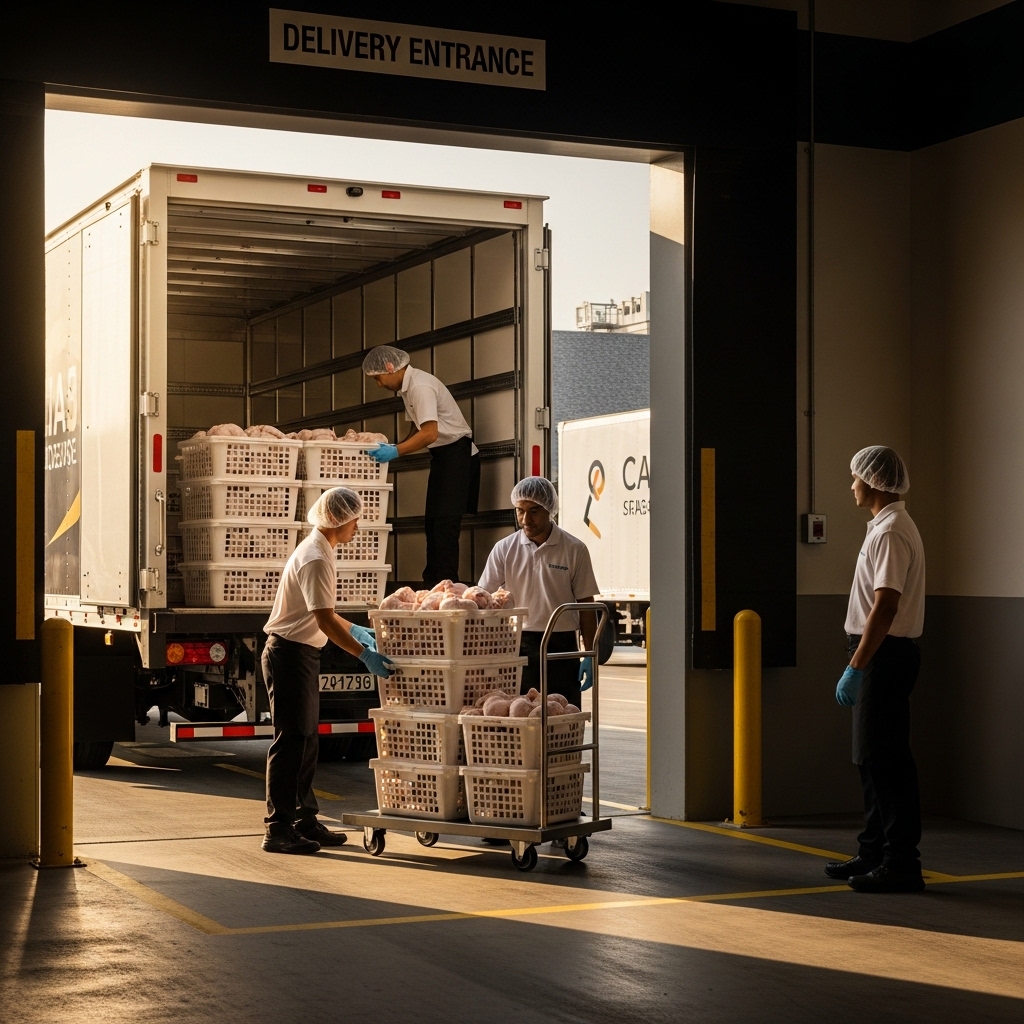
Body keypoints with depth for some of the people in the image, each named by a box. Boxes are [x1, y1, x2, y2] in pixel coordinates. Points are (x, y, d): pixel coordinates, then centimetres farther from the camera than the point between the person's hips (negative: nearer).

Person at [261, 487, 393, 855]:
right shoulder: (315, 559, -19)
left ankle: (305, 821, 20)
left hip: (301, 654, 10)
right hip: (290, 654, -10)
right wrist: (365, 654, -23)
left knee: (306, 741, 13)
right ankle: (278, 830, -3)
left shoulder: (318, 550, 13)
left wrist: (354, 630, 28)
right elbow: (324, 621, -24)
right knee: (290, 742, -7)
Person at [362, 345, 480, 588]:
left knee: (445, 522, -14)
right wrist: (392, 449, 3)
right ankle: (432, 582, 13)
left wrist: (396, 451, -30)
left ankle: (445, 584, -15)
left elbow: (430, 433, -29)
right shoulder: (407, 386, 10)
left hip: (456, 452, -10)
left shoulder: (420, 387, -21)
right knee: (433, 522, 10)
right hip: (442, 455, 10)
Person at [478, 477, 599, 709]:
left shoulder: (574, 550, -1)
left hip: (561, 647, -1)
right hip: (518, 645, 1)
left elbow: (585, 605, 3)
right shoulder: (504, 549, 2)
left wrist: (590, 656, 0)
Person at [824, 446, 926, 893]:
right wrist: (860, 663, 19)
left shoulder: (890, 532, -16)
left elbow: (885, 607, -23)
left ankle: (901, 864, -6)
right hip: (882, 655, 11)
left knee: (886, 760, -8)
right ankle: (874, 852, 23)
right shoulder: (886, 527, 17)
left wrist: (856, 667, -24)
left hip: (884, 655, -11)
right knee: (872, 758, 15)